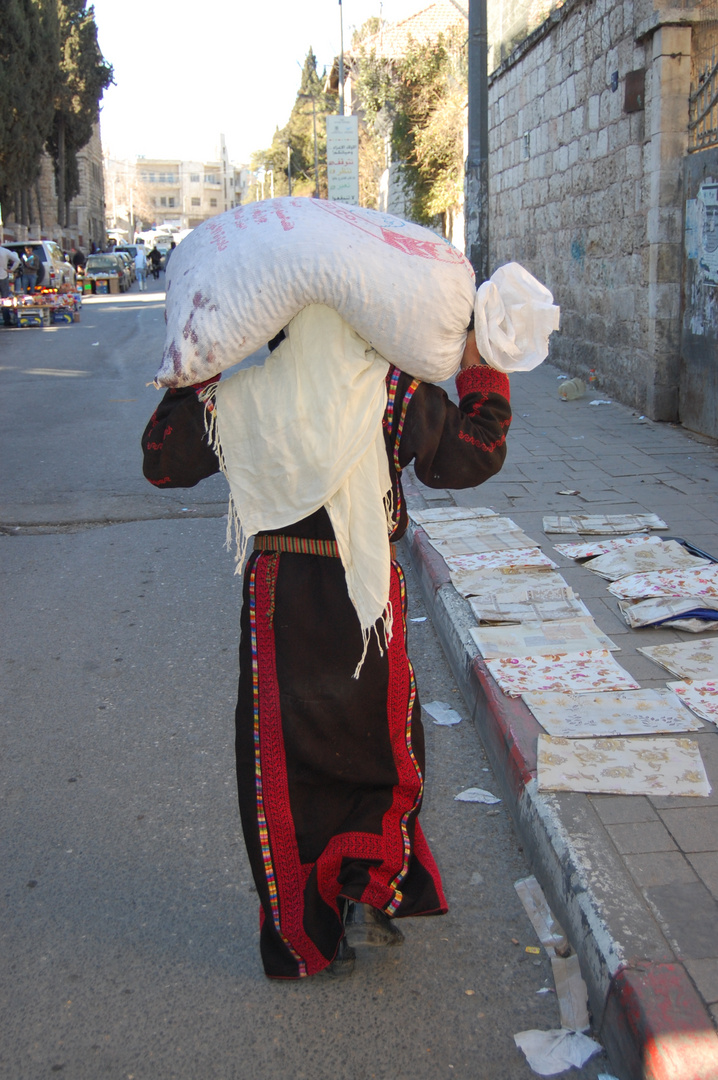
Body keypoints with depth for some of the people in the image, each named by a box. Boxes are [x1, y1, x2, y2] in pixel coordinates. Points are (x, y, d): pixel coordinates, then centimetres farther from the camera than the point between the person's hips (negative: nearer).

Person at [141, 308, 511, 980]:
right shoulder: (396, 389, -9)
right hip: (368, 595, 0)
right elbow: (471, 455, 0)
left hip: (280, 597, 1)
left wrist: (191, 380, 17)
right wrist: (480, 368, 10)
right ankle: (371, 891, 15)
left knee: (283, 762, 12)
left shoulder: (241, 395, -6)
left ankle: (307, 938, 21)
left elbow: (163, 463, 7)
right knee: (383, 747, 22)